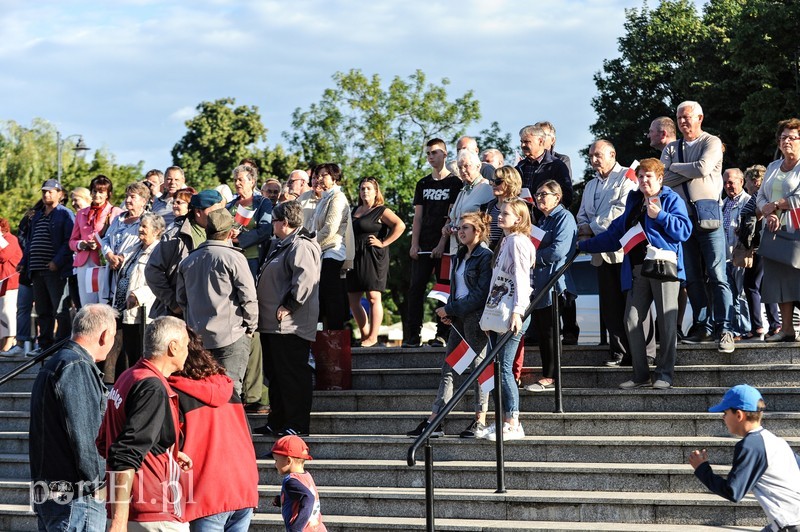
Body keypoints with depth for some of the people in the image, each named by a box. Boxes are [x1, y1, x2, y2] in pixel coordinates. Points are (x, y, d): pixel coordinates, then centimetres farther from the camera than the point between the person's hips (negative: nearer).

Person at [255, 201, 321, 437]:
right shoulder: (282, 245, 19)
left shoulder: (301, 246, -15)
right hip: (272, 324, 11)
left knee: (293, 376, -7)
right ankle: (276, 422, 24)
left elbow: (305, 279, -26)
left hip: (290, 326, -11)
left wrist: (288, 306, -24)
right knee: (274, 374, 16)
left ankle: (297, 425, -3)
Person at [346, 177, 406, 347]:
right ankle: (364, 335, 14)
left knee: (373, 297, -8)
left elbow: (400, 225, -15)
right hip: (355, 257, 8)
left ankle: (373, 337, -6)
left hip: (373, 257, -8)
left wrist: (383, 243, -14)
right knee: (352, 299, 5)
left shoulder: (381, 211, -4)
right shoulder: (355, 211, 17)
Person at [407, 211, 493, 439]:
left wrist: (451, 309, -14)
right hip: (459, 318, 9)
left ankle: (480, 423, 6)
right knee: (448, 368, 5)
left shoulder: (485, 256, -10)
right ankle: (433, 422, 4)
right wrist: (448, 311, 3)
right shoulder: (460, 257, 17)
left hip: (476, 317, -9)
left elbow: (481, 293, -16)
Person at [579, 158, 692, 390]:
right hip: (637, 270, 6)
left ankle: (665, 374, 3)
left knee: (666, 321, -4)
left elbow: (684, 230, -10)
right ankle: (640, 374, 7)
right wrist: (584, 245, 28)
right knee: (632, 320, 0)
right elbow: (615, 233, 28)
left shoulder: (672, 200, 3)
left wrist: (659, 215, -16)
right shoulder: (634, 202, 22)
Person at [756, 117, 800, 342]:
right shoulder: (772, 167, 19)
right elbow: (760, 198, 14)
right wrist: (769, 214, -6)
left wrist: (774, 205, -4)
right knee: (780, 277, 3)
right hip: (774, 230, 6)